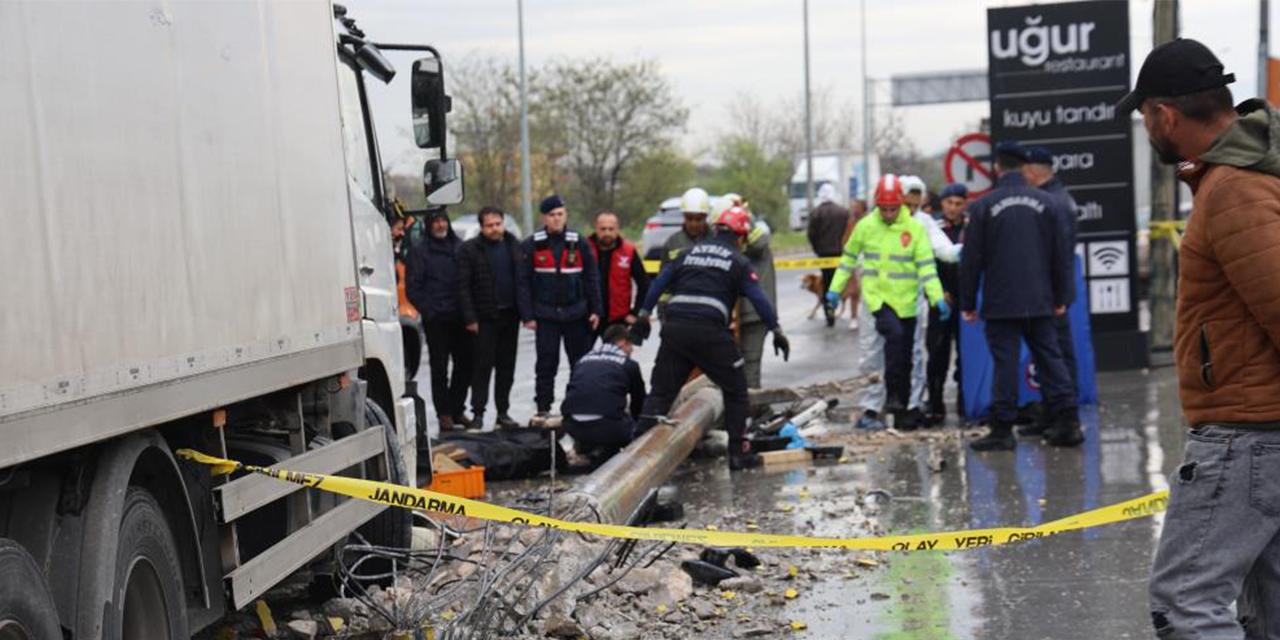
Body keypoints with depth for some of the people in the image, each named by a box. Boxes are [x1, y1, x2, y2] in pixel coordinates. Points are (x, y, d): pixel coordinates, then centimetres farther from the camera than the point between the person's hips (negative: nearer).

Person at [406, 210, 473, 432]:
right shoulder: (420, 251, -1)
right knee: (439, 368, 0)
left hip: (461, 319, 4)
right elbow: (413, 288, -3)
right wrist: (429, 311, -10)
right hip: (436, 321, -4)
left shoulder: (460, 247, 11)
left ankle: (457, 409, 19)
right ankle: (444, 414, 7)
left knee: (465, 364, 7)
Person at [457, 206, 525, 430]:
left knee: (507, 366, 8)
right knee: (482, 366, -3)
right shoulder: (469, 250, -3)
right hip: (484, 317, -4)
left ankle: (503, 412, 16)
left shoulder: (514, 246, 8)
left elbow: (523, 280, 9)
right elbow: (463, 286, -6)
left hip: (510, 315, 4)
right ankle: (478, 413, 2)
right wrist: (470, 318, -12)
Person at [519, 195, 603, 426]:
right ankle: (543, 409, 7)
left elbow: (591, 278, 6)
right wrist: (528, 315, -6)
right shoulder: (531, 246, 0)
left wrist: (595, 310, 0)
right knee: (546, 364, 1)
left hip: (576, 313, 1)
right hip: (546, 315, -1)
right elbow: (524, 282, -1)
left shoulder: (578, 243, 4)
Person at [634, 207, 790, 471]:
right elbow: (758, 298, 1)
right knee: (735, 389, 11)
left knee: (661, 391, 11)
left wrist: (643, 315, 23)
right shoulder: (738, 261, 8)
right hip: (709, 332, -4)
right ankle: (739, 453, 10)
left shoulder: (689, 253, 21)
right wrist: (777, 330, 4)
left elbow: (659, 283, 19)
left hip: (674, 328, 4)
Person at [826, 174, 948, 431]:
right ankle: (892, 394, -17)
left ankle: (900, 411, 19)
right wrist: (835, 289, 11)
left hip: (905, 302, 2)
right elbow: (849, 259, 12)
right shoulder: (865, 226, 1)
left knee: (904, 359, 7)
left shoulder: (915, 229, -3)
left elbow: (927, 267, -6)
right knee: (894, 333, -28)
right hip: (876, 297, -1)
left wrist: (937, 298, -15)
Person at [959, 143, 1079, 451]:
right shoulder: (1044, 201, 4)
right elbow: (1058, 255, 7)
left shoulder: (983, 206, -5)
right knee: (1050, 358, 9)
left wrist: (968, 303, 4)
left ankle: (1002, 430, 2)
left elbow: (972, 260, -4)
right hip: (1039, 300, 3)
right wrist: (1060, 297, 15)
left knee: (1005, 362, -1)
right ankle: (1068, 422, 7)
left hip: (1001, 303, -3)